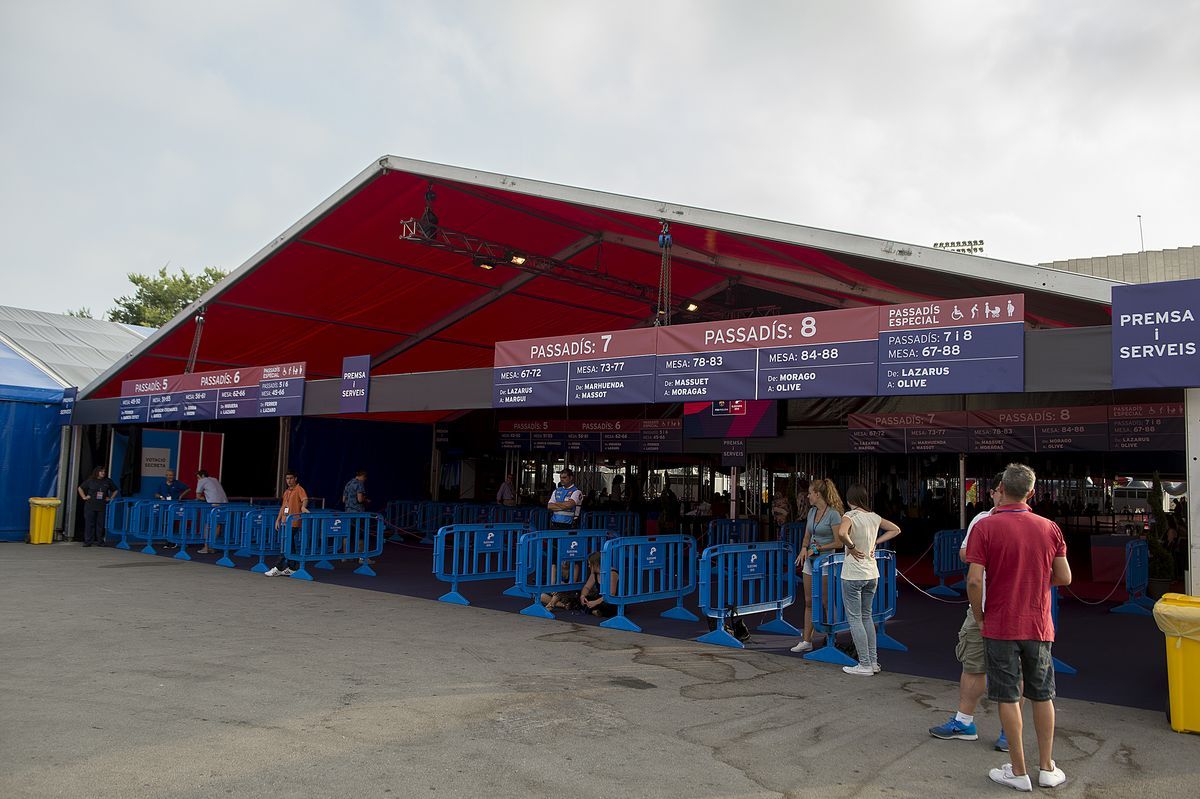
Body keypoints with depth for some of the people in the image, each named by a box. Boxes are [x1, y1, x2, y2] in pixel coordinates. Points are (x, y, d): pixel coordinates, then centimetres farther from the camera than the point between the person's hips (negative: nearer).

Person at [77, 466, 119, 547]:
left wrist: (111, 498, 9)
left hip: (102, 507, 1)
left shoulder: (108, 482, 8)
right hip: (90, 506, -1)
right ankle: (88, 541, 2)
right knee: (89, 523, -1)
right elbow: (80, 488, 14)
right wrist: (84, 497, 5)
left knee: (100, 524, 1)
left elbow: (116, 490, 19)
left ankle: (100, 541, 6)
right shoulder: (90, 481, 4)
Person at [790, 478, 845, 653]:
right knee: (809, 602, 10)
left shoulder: (833, 514, -13)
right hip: (810, 560, 7)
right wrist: (804, 548, -3)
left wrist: (817, 549, -14)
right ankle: (806, 641, 16)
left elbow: (838, 542, -14)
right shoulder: (812, 511, 9)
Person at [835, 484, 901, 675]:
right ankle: (873, 661, 20)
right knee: (866, 616, 18)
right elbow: (895, 530, 19)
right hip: (872, 574, 7)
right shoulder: (874, 517, 5)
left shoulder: (849, 516, -14)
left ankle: (865, 665, 4)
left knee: (854, 619, 2)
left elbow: (842, 533, -35)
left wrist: (851, 548, -17)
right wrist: (875, 543, 12)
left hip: (853, 575, -7)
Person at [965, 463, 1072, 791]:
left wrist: (979, 618, -2)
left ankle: (1018, 771, 12)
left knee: (1008, 697, 5)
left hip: (1000, 626, -3)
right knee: (1042, 696, 16)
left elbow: (974, 580, -17)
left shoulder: (985, 527, -12)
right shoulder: (1050, 528, 0)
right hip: (1039, 626, 4)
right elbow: (1064, 577, 4)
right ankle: (1047, 768, 24)